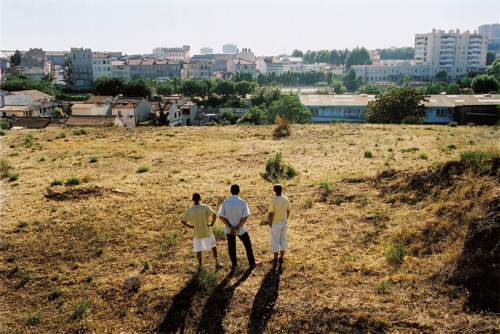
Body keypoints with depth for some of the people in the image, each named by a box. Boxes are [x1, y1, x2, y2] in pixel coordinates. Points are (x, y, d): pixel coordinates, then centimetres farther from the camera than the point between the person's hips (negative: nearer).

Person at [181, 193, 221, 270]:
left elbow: (182, 221, -9)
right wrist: (212, 224, -6)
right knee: (213, 246, 19)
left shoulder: (190, 210, -8)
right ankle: (216, 263, 22)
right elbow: (214, 215, -19)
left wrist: (190, 226, 1)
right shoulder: (205, 207, -10)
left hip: (197, 233, 0)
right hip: (207, 232, 0)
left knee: (198, 250, 15)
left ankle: (200, 265, 22)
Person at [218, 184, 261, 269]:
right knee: (248, 244, 17)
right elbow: (245, 217, -17)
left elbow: (221, 216, -10)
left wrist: (230, 227, -10)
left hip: (229, 229, 1)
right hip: (241, 229, -1)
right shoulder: (242, 202, -14)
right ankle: (252, 263, 26)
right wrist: (237, 228, -13)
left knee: (231, 246, 17)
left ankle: (234, 264, 29)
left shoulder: (226, 202, -10)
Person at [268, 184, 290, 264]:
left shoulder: (273, 201, -21)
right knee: (283, 239, 16)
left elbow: (271, 215, -18)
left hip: (275, 224, -5)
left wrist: (270, 225, -7)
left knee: (275, 241, 8)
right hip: (284, 223, 5)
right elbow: (288, 212, 6)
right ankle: (281, 257, 26)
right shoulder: (286, 200, -5)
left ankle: (275, 259, 19)